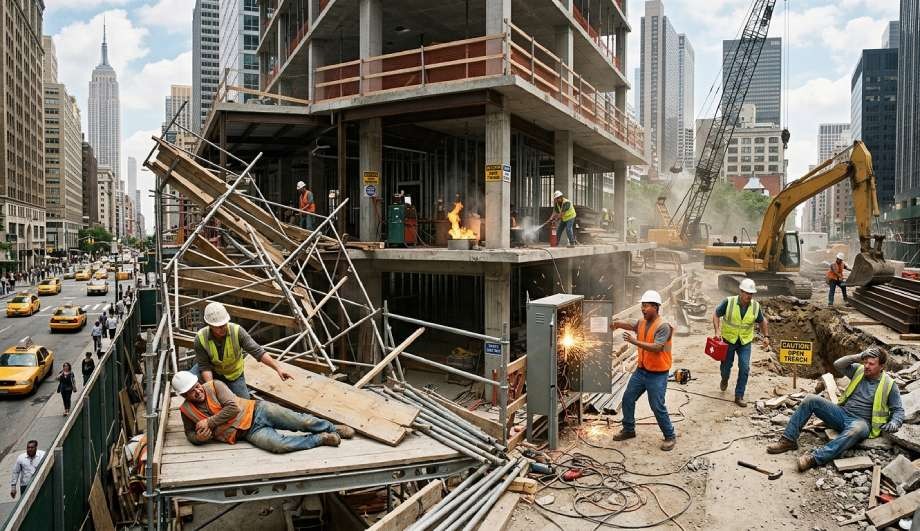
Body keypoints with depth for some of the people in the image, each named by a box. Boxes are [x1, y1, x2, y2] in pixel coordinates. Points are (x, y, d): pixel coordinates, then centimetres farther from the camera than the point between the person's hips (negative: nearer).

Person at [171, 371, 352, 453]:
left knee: (301, 421, -14)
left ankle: (333, 428, 12)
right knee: (279, 445, -29)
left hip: (255, 411, 0)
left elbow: (233, 408, -12)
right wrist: (199, 437, -7)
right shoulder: (186, 410, 4)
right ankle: (320, 439, -11)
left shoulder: (214, 385, -5)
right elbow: (190, 434, 17)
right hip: (250, 433, 0)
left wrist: (209, 422, -13)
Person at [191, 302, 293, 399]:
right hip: (212, 370, 0)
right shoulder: (200, 338, -28)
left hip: (233, 373, 0)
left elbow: (257, 351, -30)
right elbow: (204, 366, -21)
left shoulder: (237, 331, -30)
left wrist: (277, 368, -38)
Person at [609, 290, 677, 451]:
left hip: (657, 375, -8)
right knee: (627, 399, 12)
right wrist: (617, 323, 5)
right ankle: (628, 430, 30)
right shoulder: (642, 322, 3)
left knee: (657, 407, -3)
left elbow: (656, 348, -31)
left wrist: (635, 341, -35)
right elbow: (632, 326, 25)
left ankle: (670, 437, 17)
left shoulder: (663, 327, -20)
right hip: (641, 371, 8)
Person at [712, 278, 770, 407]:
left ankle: (739, 396, 3)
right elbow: (716, 314, -8)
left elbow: (762, 321, 10)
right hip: (728, 339, -1)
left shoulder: (756, 306, -9)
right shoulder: (728, 302, -18)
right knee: (726, 365, 10)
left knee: (744, 368, -8)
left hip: (745, 341, 1)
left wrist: (765, 336, 5)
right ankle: (724, 380, 47)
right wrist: (717, 330, -18)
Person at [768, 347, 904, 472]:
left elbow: (898, 410, 3)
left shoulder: (889, 385, 0)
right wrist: (858, 357, -8)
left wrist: (894, 423, -17)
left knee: (857, 430, -43)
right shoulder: (859, 370, 10)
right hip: (842, 413, 5)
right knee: (811, 399, -17)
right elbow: (838, 364, 1)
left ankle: (815, 457, -50)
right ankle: (788, 440, -17)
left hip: (861, 422, -5)